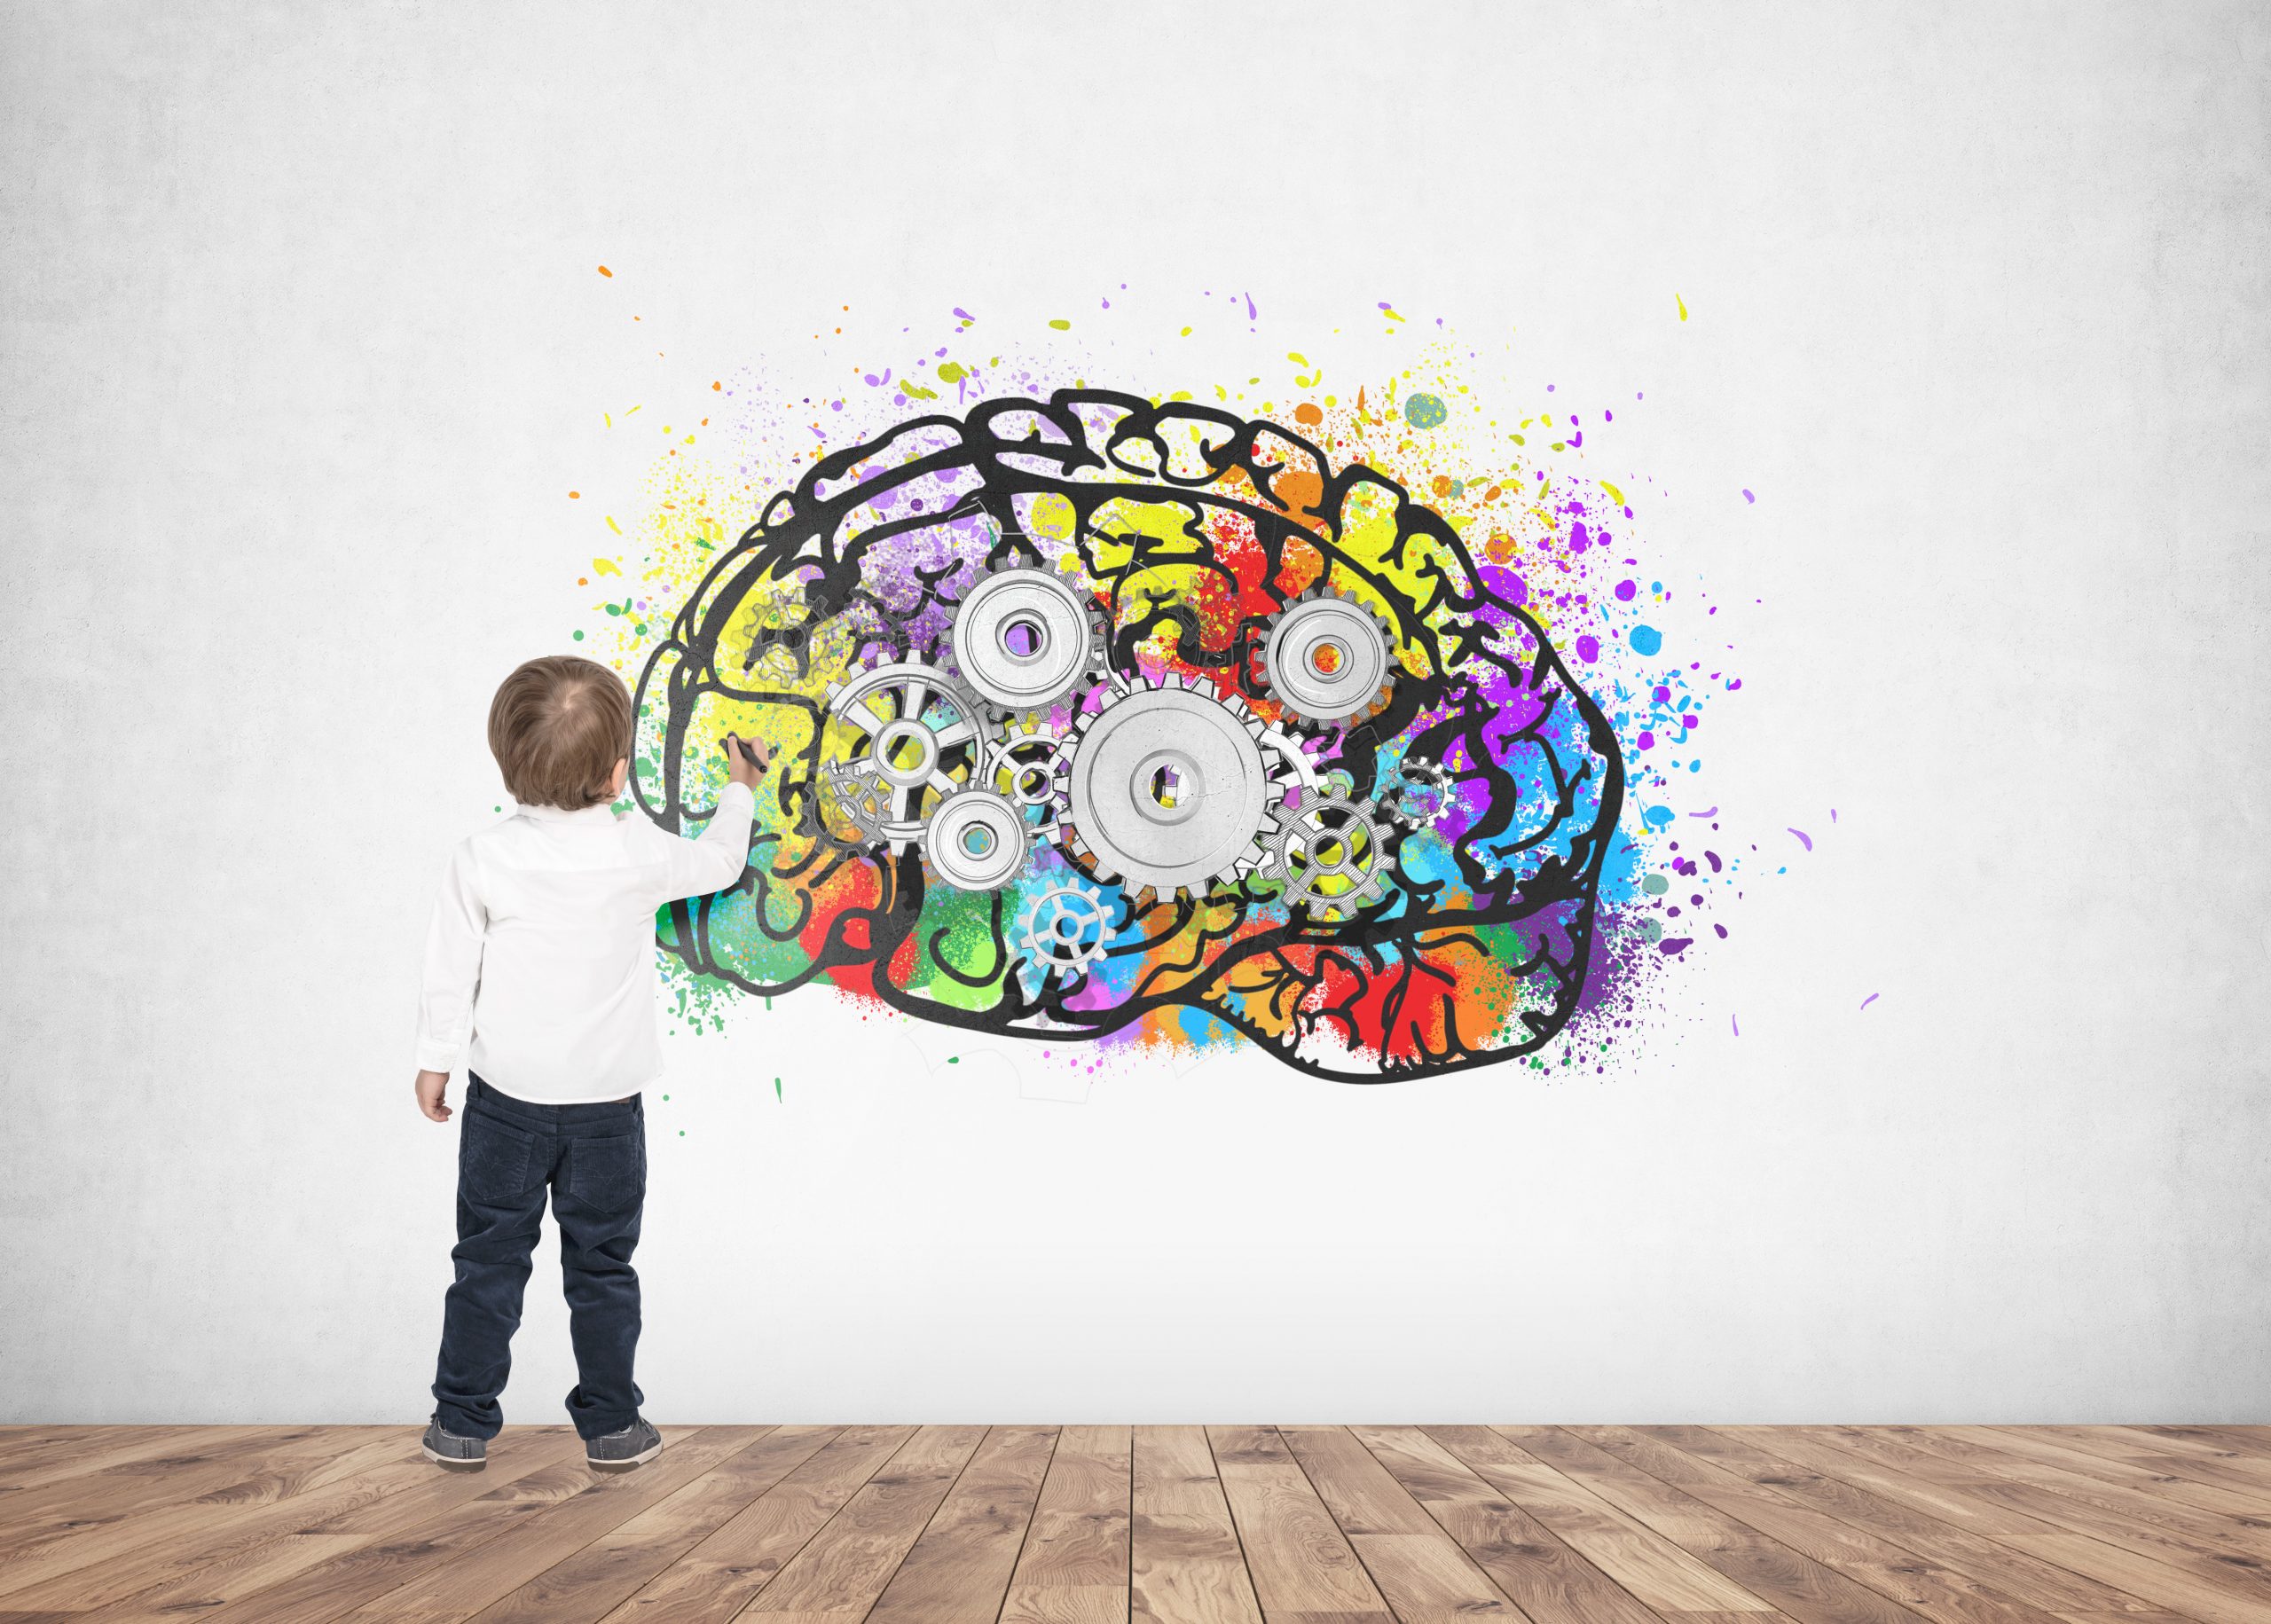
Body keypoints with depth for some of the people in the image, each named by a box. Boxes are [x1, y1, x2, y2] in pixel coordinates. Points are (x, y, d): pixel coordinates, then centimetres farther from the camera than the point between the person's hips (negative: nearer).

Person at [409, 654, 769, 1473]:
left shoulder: (482, 859, -11)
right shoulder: (641, 853, -12)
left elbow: (450, 969, -3)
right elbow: (718, 862, 8)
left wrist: (436, 1059, 10)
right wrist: (738, 792, 25)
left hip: (505, 1097, 0)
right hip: (607, 1104, 0)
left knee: (489, 1260, 13)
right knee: (601, 1267, 12)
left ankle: (462, 1424, 20)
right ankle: (610, 1427, 20)